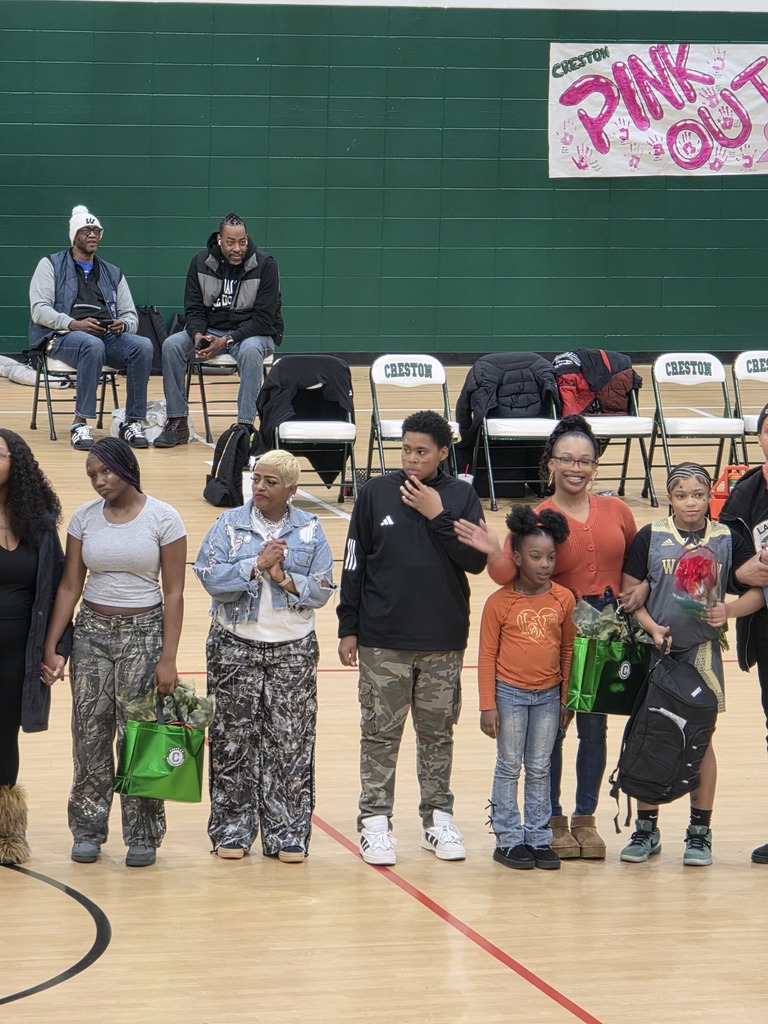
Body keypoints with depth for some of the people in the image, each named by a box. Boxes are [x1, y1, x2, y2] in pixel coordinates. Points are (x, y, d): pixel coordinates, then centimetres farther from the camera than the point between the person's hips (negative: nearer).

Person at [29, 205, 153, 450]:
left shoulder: (113, 273, 24)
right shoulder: (51, 265, 11)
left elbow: (131, 315, 19)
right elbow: (39, 310, -2)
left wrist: (123, 325, -7)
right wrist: (74, 324, -18)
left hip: (109, 337, 4)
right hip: (63, 337, -4)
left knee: (143, 345, -27)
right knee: (93, 346, -40)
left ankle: (133, 423, -23)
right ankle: (80, 423, -36)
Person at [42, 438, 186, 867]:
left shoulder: (163, 518, -6)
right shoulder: (85, 518, 3)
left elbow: (173, 593, -5)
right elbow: (70, 587, 5)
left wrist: (168, 659, -10)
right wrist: (51, 648, -1)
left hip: (144, 632, -3)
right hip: (92, 631, 3)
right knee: (90, 736, 4)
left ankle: (143, 835, 8)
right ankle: (89, 830, 15)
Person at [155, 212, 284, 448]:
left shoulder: (265, 265, -13)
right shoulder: (201, 262, -1)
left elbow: (264, 319, -15)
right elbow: (193, 309, 1)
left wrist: (227, 341, -25)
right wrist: (198, 336, -21)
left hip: (255, 332, -4)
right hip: (210, 329, 4)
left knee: (250, 350, -38)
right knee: (171, 345, -21)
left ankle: (246, 425, -35)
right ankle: (177, 423, -16)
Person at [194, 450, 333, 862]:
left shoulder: (310, 531, 3)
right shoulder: (230, 523, 0)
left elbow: (321, 591, -3)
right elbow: (210, 577, -11)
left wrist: (285, 579, -17)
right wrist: (257, 566, -18)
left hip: (293, 650, 1)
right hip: (235, 646, 0)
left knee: (290, 742, 2)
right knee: (232, 739, 3)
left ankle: (287, 835, 9)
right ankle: (231, 831, 13)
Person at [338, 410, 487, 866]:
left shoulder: (461, 497, 1)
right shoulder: (377, 493, 0)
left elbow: (477, 560, -7)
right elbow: (355, 564, 3)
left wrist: (438, 516, -15)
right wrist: (348, 628, 2)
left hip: (444, 642, 1)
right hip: (383, 640, -1)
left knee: (438, 734, 10)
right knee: (380, 733, 2)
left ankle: (438, 818, 20)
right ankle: (375, 820, 8)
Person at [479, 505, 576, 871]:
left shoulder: (563, 600, 0)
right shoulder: (500, 602, -9)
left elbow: (567, 650, 10)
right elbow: (487, 655, -5)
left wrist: (566, 698, 11)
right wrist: (488, 706, -7)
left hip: (548, 694, 3)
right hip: (509, 693, -3)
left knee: (540, 770, 10)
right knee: (509, 767, 5)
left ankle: (539, 838, 17)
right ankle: (508, 839, 11)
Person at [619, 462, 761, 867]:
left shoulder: (726, 538, 1)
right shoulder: (650, 537, 1)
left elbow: (756, 590, 3)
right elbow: (629, 592, 2)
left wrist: (728, 611, -15)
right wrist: (651, 627, -12)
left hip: (702, 650, 0)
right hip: (656, 648, 0)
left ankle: (700, 833, 12)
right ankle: (646, 829, 15)